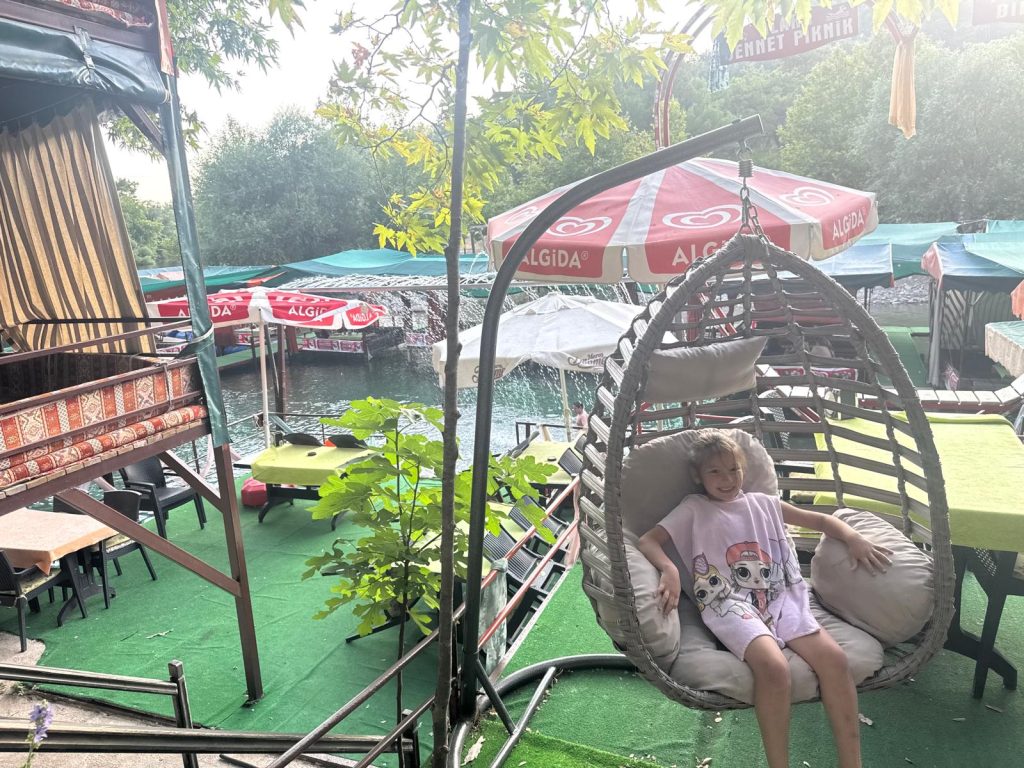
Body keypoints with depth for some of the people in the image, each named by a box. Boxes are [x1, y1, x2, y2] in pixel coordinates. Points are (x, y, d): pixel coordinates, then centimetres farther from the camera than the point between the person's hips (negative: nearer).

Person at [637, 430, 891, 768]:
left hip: (779, 597, 4)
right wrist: (670, 570, -19)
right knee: (774, 666, -33)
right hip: (729, 604, -4)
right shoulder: (692, 509, 12)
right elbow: (647, 541, 3)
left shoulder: (763, 503, 22)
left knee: (833, 657, -22)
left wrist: (854, 539, 4)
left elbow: (820, 520, 26)